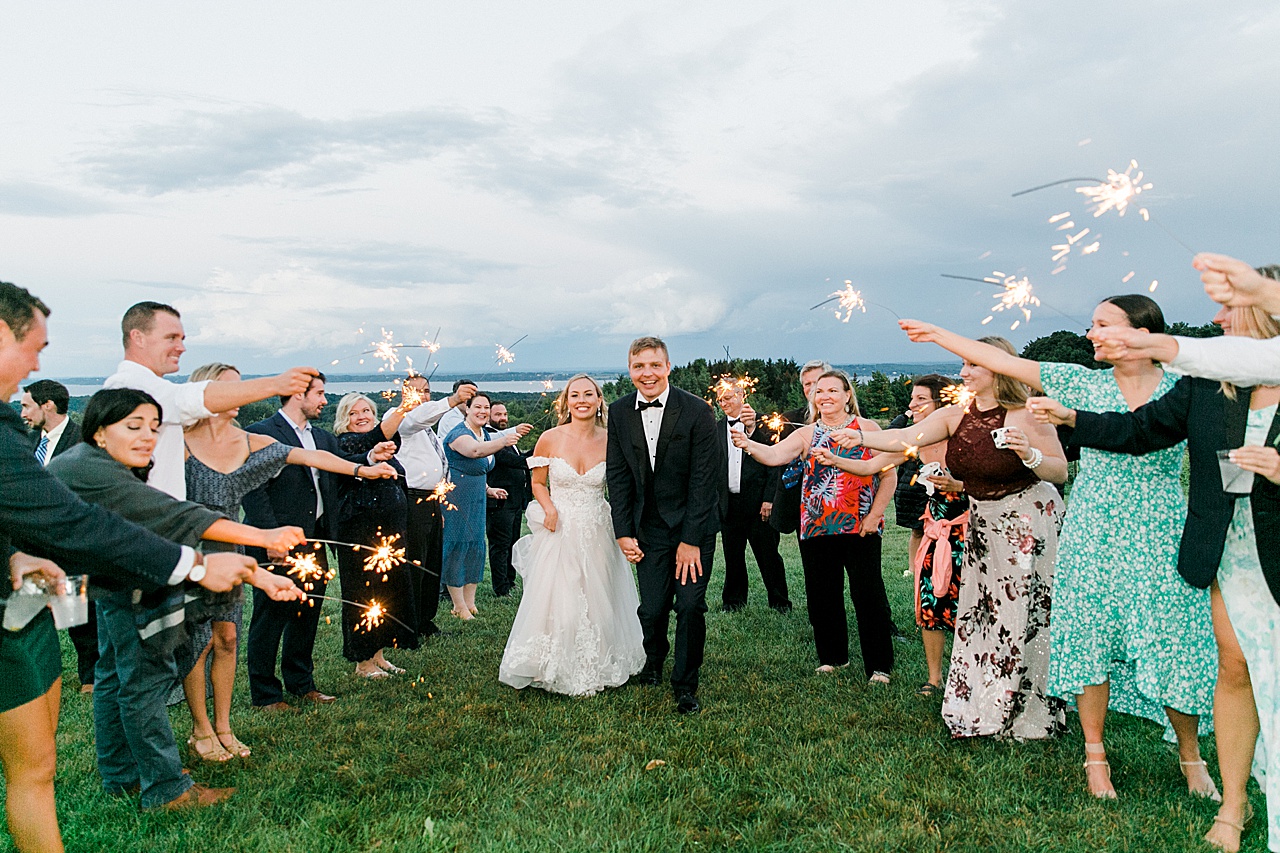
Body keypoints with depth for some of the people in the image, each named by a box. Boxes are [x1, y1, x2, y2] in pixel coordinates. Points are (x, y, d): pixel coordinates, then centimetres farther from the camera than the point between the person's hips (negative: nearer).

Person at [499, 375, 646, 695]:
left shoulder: (611, 441, -4)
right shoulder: (550, 439, -6)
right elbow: (538, 483, 5)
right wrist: (549, 508, -13)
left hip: (597, 533, 1)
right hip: (559, 531, -1)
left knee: (598, 603, 9)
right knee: (556, 605, -1)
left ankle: (595, 668, 29)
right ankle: (558, 671, 20)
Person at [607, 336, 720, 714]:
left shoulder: (697, 411, -12)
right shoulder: (619, 412, -1)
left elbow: (703, 480, -13)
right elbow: (617, 476, 3)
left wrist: (691, 540, -15)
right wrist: (623, 533, -2)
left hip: (694, 526, -2)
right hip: (649, 527, 2)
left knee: (690, 605, -5)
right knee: (652, 609, 2)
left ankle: (685, 686, 15)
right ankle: (654, 661, 35)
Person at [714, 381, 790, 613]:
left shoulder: (761, 424, -1)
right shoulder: (716, 429, 12)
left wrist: (769, 499, -10)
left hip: (757, 503, -3)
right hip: (729, 504, 4)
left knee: (768, 554, 2)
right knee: (732, 556, 11)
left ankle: (779, 601, 15)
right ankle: (734, 600, 24)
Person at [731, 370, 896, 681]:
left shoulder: (867, 428, 2)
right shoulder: (806, 434, 7)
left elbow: (889, 475, 2)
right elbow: (774, 455, -10)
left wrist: (874, 516, -6)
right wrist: (748, 445, -30)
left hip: (860, 527, -3)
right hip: (816, 528, 3)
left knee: (868, 594, -1)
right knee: (822, 595, 9)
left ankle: (879, 665, 12)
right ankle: (833, 656, 27)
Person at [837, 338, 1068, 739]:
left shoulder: (1026, 416, -13)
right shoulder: (955, 415, 0)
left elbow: (1061, 471, -10)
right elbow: (907, 437, -11)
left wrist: (1029, 455, -29)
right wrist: (861, 437, -25)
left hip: (1028, 521, -5)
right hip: (983, 522, 5)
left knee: (1024, 615, -1)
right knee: (979, 613, 6)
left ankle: (1029, 714, 16)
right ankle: (983, 709, 20)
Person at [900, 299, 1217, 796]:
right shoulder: (1086, 384, 2)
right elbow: (1003, 362, 2)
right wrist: (936, 335, 3)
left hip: (1160, 542, -1)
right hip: (1092, 539, 1)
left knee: (1173, 649, 2)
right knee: (1091, 642, 4)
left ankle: (1190, 756, 25)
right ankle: (1094, 752, 21)